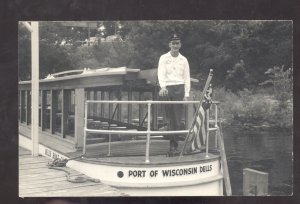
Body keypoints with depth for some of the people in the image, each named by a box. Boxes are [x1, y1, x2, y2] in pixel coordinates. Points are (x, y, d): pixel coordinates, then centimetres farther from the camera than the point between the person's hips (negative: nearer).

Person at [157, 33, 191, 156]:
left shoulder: (183, 60, 12)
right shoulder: (163, 58, 7)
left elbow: (187, 78, 11)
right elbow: (161, 73, -7)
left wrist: (186, 94, 3)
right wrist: (163, 87, -25)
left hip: (179, 88, 1)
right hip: (167, 89, -1)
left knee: (177, 119, -4)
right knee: (169, 118, -1)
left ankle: (174, 146, 1)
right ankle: (173, 144, 5)